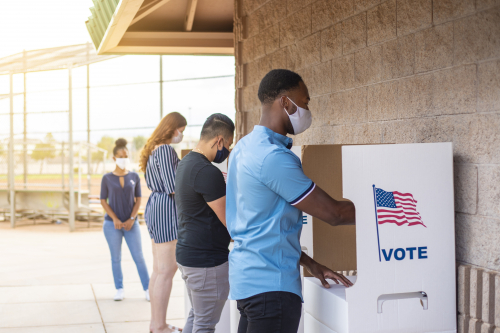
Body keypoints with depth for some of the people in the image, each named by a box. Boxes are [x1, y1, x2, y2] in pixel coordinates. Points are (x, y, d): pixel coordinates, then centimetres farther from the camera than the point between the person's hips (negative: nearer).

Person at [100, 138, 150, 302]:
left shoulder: (134, 177, 4)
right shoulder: (107, 178, 1)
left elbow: (138, 200, 4)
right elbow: (103, 201, 0)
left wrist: (132, 219, -8)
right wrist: (115, 220, -10)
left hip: (131, 224, 0)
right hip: (112, 225, 0)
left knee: (139, 257, -1)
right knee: (116, 258, 5)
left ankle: (147, 288, 4)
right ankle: (119, 289, 13)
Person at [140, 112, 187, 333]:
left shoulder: (154, 149, 17)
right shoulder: (166, 150, -14)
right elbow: (173, 187, -19)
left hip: (155, 205, 11)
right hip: (166, 209, -11)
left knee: (159, 270, 14)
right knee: (167, 271, -6)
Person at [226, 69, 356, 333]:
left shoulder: (245, 147, 12)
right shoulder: (273, 157, -20)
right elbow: (333, 213, -16)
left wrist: (310, 264, 14)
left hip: (247, 278, 10)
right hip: (270, 284, -10)